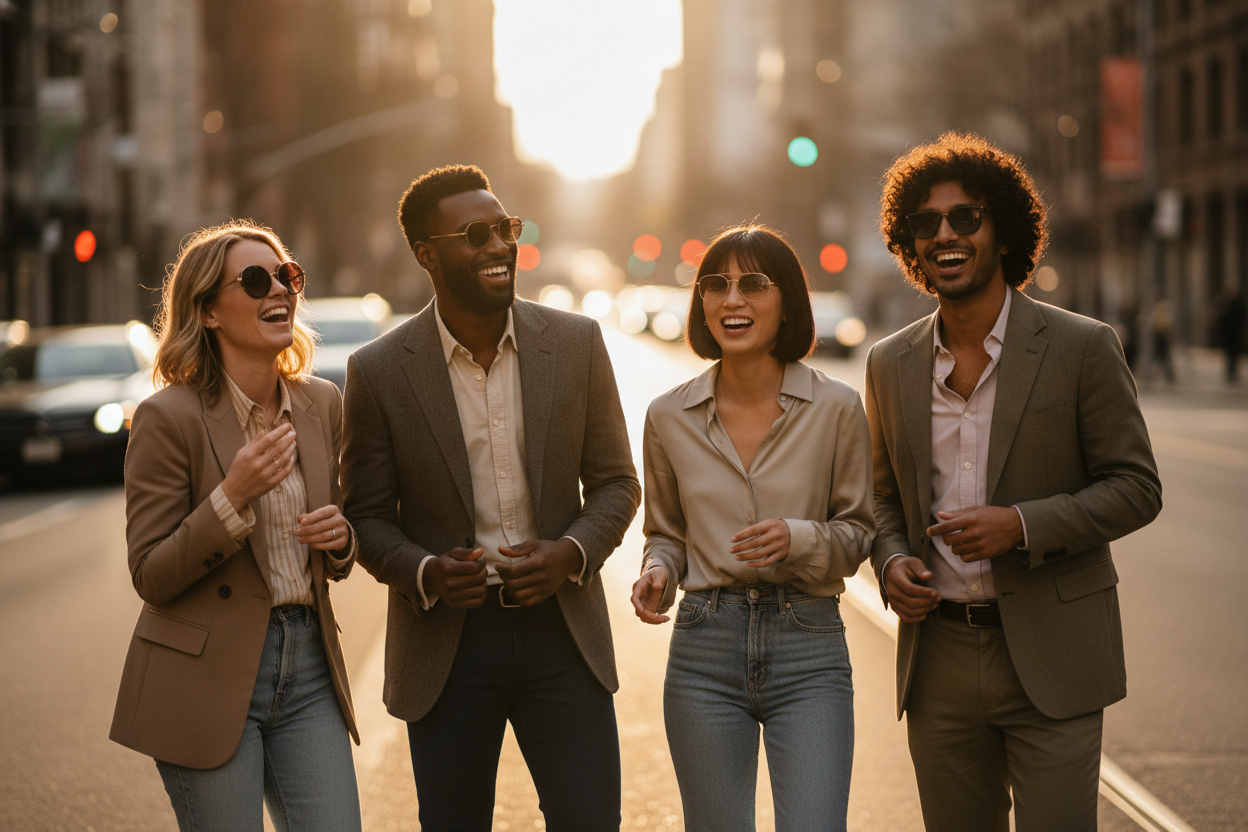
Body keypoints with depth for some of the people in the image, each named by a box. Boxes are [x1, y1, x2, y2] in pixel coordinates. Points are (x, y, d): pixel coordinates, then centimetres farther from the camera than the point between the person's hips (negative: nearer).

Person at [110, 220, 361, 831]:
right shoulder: (169, 418, -11)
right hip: (207, 679, -5)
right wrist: (232, 498, -23)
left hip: (307, 667, 5)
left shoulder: (321, 403, 7)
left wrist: (340, 539, -6)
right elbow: (151, 577, -10)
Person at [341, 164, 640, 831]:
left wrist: (572, 553, -12)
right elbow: (367, 515, 2)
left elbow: (615, 482, 7)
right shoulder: (379, 371, -5)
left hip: (561, 630, 1)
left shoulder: (576, 343, 0)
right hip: (445, 643, -1)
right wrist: (424, 574, -17)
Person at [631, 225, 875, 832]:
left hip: (808, 649, -2)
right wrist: (657, 573, -5)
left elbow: (858, 532, 4)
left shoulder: (836, 409, -2)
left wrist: (798, 539, -16)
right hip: (705, 649, 2)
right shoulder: (670, 417, 4)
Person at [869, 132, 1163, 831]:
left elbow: (1136, 489, -4)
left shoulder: (1083, 348, -4)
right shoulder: (890, 364, 9)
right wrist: (891, 561, -2)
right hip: (938, 660, 4)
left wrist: (1023, 524, -18)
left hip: (1051, 661, -4)